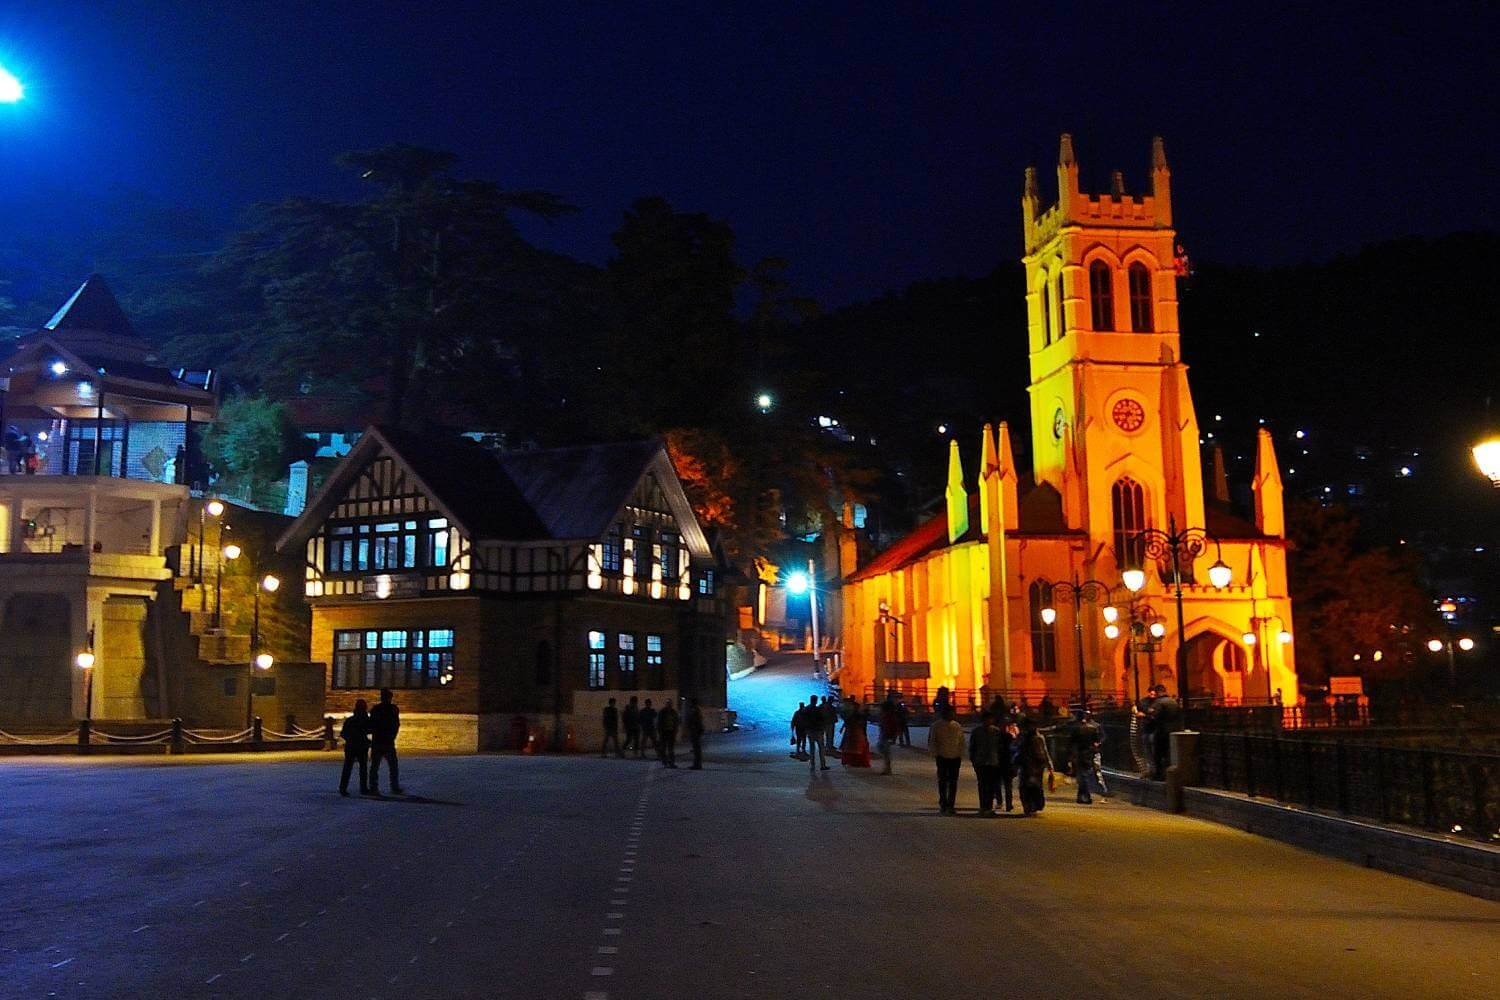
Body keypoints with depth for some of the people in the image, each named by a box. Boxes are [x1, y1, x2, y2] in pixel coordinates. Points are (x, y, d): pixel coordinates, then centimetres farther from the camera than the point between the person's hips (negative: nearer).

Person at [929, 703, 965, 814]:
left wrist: (960, 755, 5)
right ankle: (943, 804, 9)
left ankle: (951, 805, 9)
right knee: (942, 781, 1)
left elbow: (961, 742, 14)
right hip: (942, 757, -3)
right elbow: (931, 741, 3)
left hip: (955, 758, 3)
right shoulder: (936, 726, 1)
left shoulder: (957, 726, 10)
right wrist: (936, 754, -6)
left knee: (953, 782, 3)